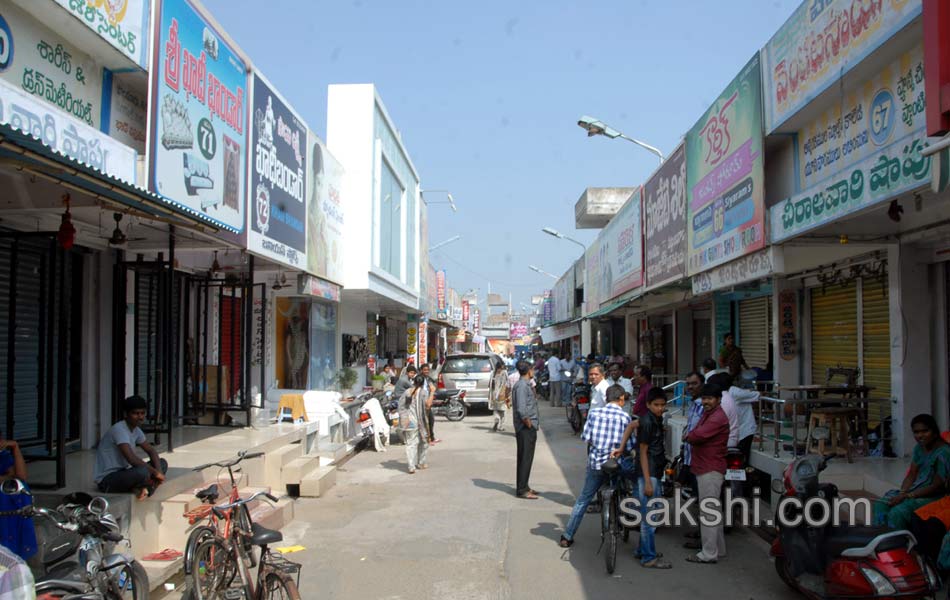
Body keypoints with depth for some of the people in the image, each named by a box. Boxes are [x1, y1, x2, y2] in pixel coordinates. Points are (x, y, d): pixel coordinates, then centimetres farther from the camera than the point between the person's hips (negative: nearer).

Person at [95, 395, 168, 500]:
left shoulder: (136, 430, 8)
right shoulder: (119, 429, -22)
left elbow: (151, 451, 14)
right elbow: (132, 459, -31)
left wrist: (158, 471, -7)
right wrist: (155, 472, -20)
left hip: (123, 473, 10)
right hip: (107, 480, -10)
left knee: (162, 463, 3)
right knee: (142, 471, -36)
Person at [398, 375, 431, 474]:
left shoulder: (407, 392, 8)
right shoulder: (423, 392, -5)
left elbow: (401, 405, 5)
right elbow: (427, 405, -15)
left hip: (408, 422, 3)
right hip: (420, 421, -3)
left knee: (410, 444, 0)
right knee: (423, 442, 17)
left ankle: (411, 467, -11)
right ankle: (422, 463, 23)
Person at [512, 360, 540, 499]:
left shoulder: (526, 385, 15)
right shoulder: (522, 386, -17)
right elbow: (521, 409, -25)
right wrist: (528, 423, -17)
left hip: (529, 427, 10)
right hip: (525, 428, -10)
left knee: (526, 458, 15)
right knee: (525, 458, -5)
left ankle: (524, 487, 24)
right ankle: (522, 490, 0)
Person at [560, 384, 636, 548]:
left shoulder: (594, 412, -2)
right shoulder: (625, 417, -7)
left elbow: (585, 437, -3)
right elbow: (628, 445, -8)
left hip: (595, 462, 3)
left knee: (583, 500, 13)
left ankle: (567, 536, 13)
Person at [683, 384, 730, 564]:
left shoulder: (718, 418, -19)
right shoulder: (708, 413, 16)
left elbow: (697, 436, -24)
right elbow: (697, 434, 17)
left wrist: (687, 436, -5)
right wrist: (691, 437, -3)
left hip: (711, 470, -11)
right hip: (706, 467, 11)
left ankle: (709, 553, -4)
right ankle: (716, 546, 30)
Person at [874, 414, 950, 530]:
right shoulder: (919, 448, 7)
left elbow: (936, 486, -18)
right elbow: (911, 475, 9)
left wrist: (907, 496, -20)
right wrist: (902, 493, -11)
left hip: (932, 496, -8)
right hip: (915, 490, 8)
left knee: (897, 512, -28)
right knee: (881, 505, -11)